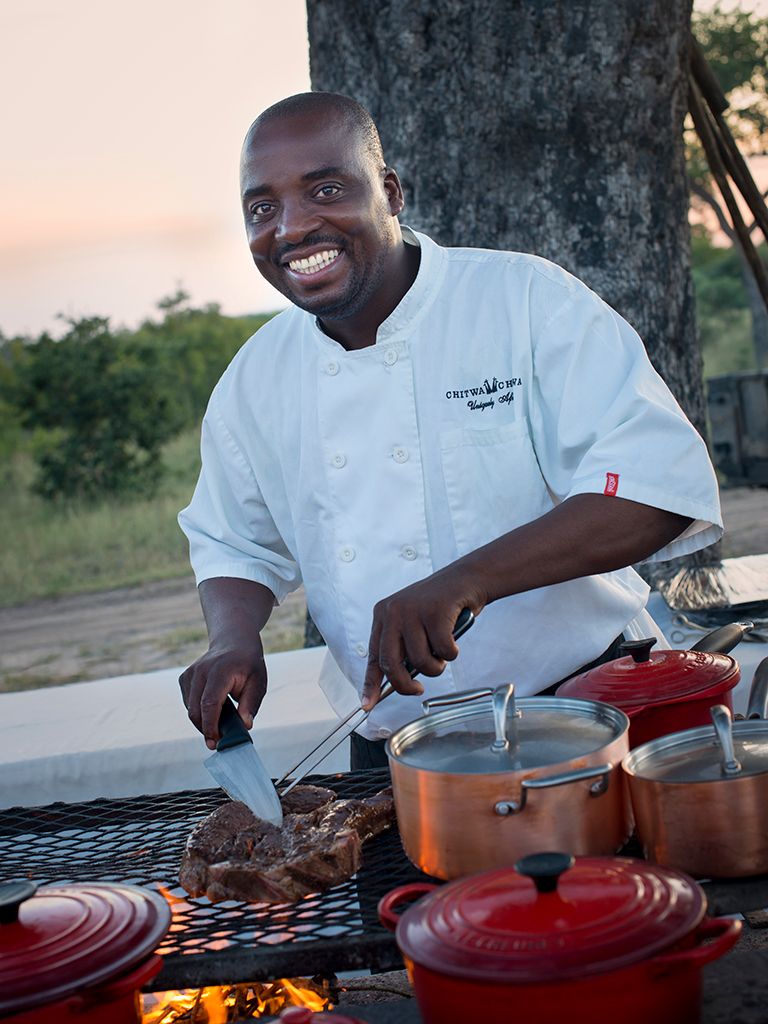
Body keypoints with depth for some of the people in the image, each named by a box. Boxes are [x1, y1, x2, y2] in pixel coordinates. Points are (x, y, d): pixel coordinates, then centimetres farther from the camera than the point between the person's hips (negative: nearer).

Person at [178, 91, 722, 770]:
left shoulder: (528, 300, -10)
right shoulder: (253, 380, 5)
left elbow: (662, 483, -20)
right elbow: (233, 545, 18)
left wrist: (469, 578, -30)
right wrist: (234, 640, -4)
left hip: (577, 711, -4)